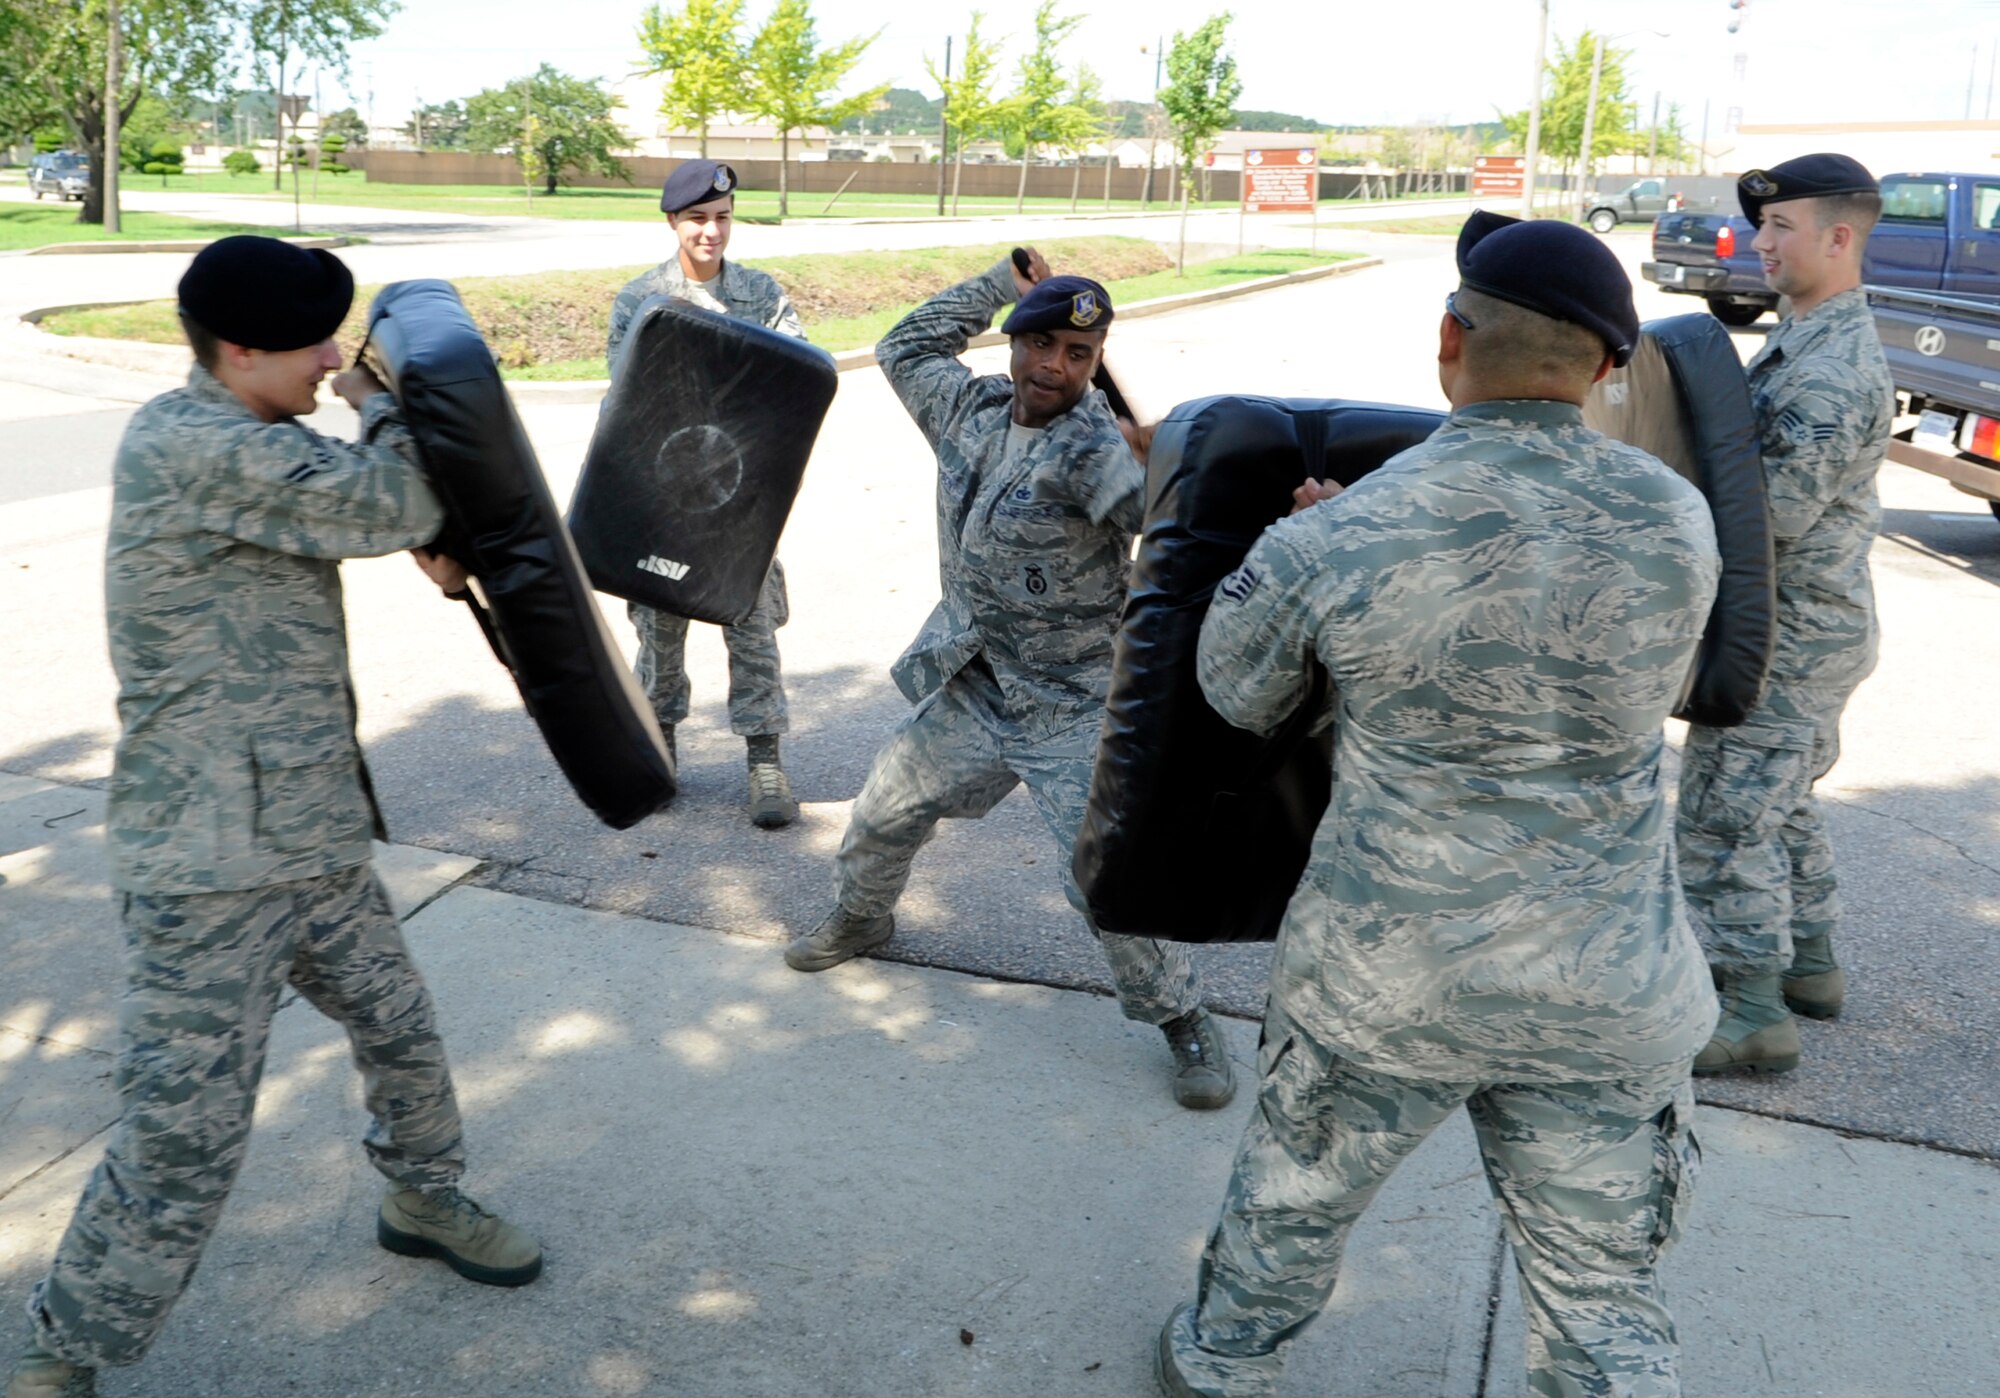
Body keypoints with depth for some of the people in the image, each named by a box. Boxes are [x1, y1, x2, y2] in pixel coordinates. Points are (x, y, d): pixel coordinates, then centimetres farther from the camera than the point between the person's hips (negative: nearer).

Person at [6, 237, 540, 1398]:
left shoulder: (247, 446, 10)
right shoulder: (191, 446, -21)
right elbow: (399, 510, -20)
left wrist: (424, 538, 1)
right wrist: (380, 403, 0)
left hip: (312, 842, 10)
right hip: (211, 867, -9)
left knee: (401, 1028, 22)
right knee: (187, 1134, -1)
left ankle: (427, 1201, 46)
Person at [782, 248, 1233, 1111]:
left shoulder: (1093, 448, -21)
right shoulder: (972, 410, 0)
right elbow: (905, 348, 18)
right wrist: (1000, 282, 12)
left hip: (1073, 709, -6)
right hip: (967, 689, 6)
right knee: (883, 816, 19)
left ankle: (1182, 1020, 13)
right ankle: (859, 918, 50)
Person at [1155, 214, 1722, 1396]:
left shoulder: (1332, 542, -17)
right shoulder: (1678, 520, -8)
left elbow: (1235, 697, 0)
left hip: (1384, 977, -1)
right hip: (1612, 992, 2)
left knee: (1294, 1198, 24)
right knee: (1603, 1296, 18)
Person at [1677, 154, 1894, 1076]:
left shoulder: (1837, 371, -23)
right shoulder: (1807, 340, 10)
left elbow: (1781, 510, -27)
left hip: (1789, 636, -10)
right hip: (1806, 625, 10)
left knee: (1723, 821, -4)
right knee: (1779, 804, 22)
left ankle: (1755, 1016, 7)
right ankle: (1810, 965, 36)